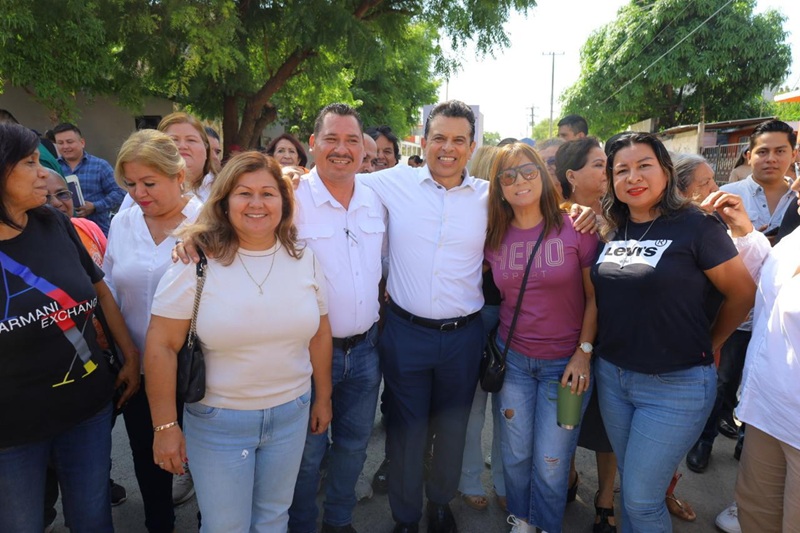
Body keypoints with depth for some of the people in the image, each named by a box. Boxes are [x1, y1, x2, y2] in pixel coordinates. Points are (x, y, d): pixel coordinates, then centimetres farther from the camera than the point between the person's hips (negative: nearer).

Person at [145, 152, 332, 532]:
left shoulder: (304, 259, -3)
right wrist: (165, 426, -10)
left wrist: (323, 397, 11)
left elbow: (319, 333, 6)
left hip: (292, 414, 3)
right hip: (217, 421, -3)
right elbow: (161, 346, -12)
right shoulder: (196, 261, -13)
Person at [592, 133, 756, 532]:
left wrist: (709, 346, 6)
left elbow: (742, 292, -3)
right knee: (630, 488, 20)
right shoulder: (611, 230, 4)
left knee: (640, 499, 3)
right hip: (611, 376, 6)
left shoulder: (696, 226, -12)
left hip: (676, 386, -5)